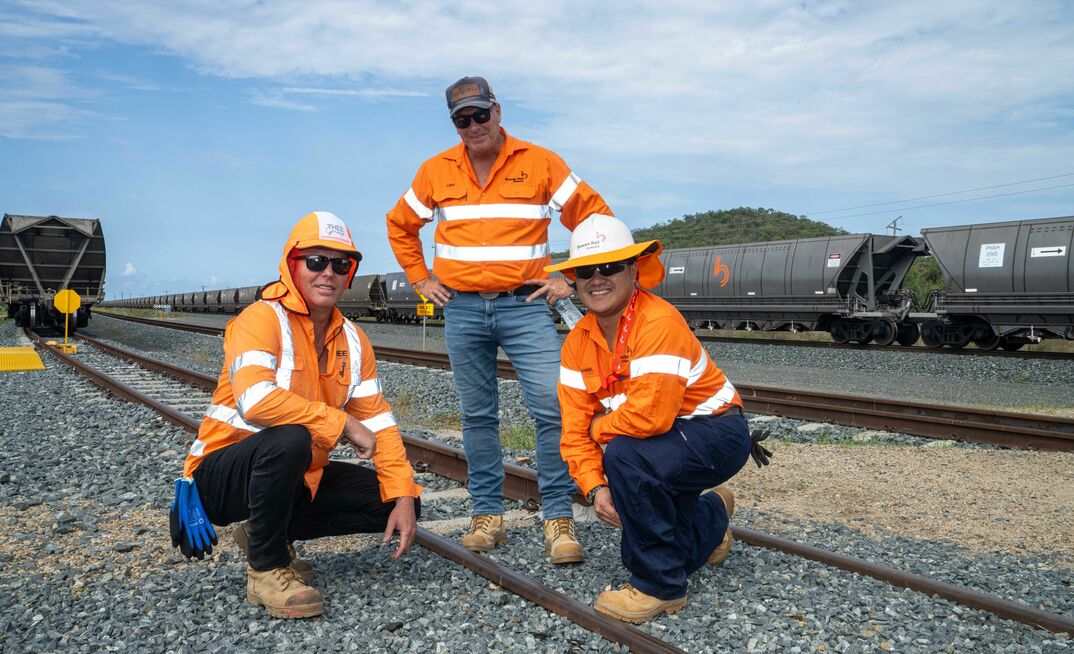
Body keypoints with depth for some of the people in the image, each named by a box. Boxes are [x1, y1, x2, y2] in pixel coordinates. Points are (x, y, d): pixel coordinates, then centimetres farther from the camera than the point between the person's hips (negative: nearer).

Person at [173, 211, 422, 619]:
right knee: (289, 439, -37)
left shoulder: (352, 340, 3)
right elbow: (256, 401, -35)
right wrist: (343, 423, -27)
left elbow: (378, 422, 1)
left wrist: (403, 498, -10)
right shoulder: (262, 319, -18)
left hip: (298, 478, 7)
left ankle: (266, 532, 11)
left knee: (398, 501, -2)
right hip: (223, 475, -7)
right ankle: (266, 569, -14)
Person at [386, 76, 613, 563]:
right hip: (462, 309, 3)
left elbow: (595, 217, 4)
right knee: (478, 416, 8)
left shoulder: (541, 163, 0)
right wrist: (422, 281, 12)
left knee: (552, 408, -11)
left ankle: (558, 519, 0)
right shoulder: (436, 171, 7)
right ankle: (488, 516, 19)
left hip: (525, 305, -2)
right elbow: (400, 225, 21)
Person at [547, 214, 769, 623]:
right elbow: (575, 428, -4)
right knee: (636, 551, 11)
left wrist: (600, 428, -17)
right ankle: (711, 514, 44)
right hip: (662, 445, 8)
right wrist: (595, 487, -18)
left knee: (625, 456, -34)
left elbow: (651, 414, -36)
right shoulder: (577, 343, -3)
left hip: (715, 434, -8)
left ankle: (660, 588, -14)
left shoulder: (659, 322, -27)